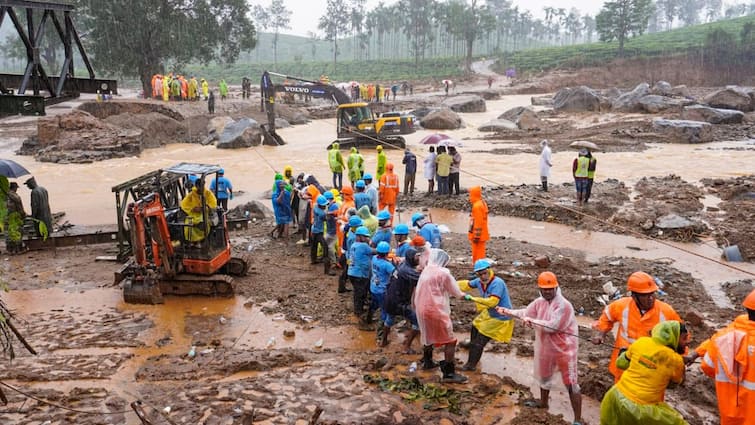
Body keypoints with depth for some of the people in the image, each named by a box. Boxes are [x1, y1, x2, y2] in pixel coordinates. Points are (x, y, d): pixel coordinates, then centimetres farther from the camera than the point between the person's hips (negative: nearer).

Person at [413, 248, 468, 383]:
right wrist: (462, 295, 18)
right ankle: (449, 373, -5)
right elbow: (455, 291, -1)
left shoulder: (425, 272, 9)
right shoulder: (443, 273, -11)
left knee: (429, 335, 29)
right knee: (450, 341, -2)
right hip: (436, 311, -8)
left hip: (422, 310, 8)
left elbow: (417, 293, 12)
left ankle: (427, 361, 44)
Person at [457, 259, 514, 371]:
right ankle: (472, 344, 62)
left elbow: (492, 302, -42)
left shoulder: (497, 283, -33)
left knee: (480, 341, -9)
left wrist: (472, 298, -40)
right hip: (489, 313, 9)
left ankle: (471, 365, 4)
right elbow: (467, 284, 9)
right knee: (475, 326, 32)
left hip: (500, 318, -9)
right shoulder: (479, 281, -10)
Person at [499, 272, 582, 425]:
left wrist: (532, 321, -26)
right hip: (546, 347, 8)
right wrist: (507, 311, 8)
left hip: (565, 349, -8)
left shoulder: (564, 305, -26)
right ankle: (543, 402, 54)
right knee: (544, 376, 29)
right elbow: (525, 313, 13)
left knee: (571, 384, -3)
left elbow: (551, 326, -31)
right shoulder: (539, 302, -1)